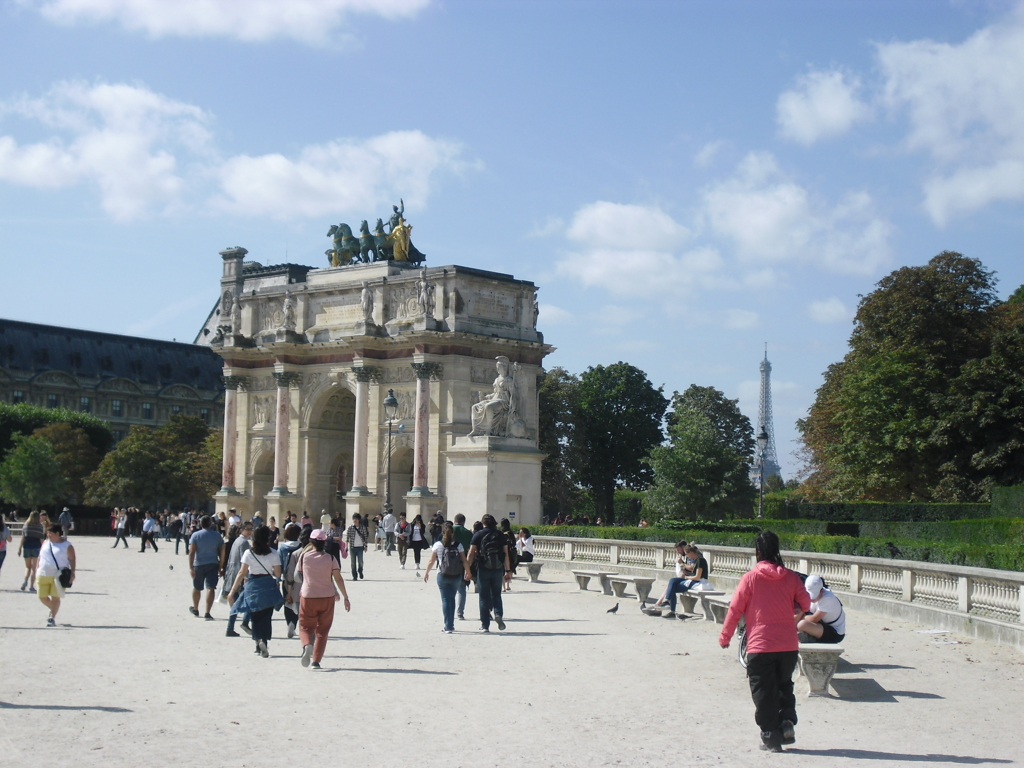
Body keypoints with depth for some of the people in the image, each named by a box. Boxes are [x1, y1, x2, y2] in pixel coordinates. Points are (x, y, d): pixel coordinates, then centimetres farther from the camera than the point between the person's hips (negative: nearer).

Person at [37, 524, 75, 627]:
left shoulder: (67, 545, -2)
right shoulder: (46, 543, 12)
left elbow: (72, 559, -3)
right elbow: (40, 557, 18)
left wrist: (72, 573, -13)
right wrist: (36, 571, 12)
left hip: (58, 576, -5)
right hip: (43, 575, 5)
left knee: (55, 597, -5)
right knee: (42, 597, 4)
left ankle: (52, 618, 2)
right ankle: (54, 609, 29)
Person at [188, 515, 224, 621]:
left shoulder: (195, 535, -3)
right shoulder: (217, 536, 2)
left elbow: (192, 552, -9)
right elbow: (221, 552, 3)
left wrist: (191, 567, -10)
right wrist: (220, 567, 11)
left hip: (199, 565, 0)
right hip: (213, 564, 0)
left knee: (197, 588, 17)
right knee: (210, 588, -5)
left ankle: (195, 609, 35)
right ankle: (207, 613, -15)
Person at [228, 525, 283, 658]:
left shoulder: (249, 553, -6)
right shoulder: (273, 554, -5)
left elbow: (242, 573, -7)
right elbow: (278, 574, -3)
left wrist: (232, 591, -3)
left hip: (252, 587, 0)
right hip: (268, 588, 0)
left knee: (255, 617, 12)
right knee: (266, 617, 9)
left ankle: (258, 640, 0)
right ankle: (264, 640, -8)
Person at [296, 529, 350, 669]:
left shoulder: (304, 556, -4)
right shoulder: (330, 559, -4)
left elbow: (298, 572, 12)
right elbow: (338, 579, -7)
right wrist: (345, 597, -1)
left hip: (307, 597, -1)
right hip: (327, 598, 1)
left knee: (305, 627, 13)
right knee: (322, 631, 13)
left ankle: (307, 645, -20)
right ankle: (316, 661, 9)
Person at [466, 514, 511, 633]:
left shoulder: (478, 535, 0)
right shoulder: (500, 535, 6)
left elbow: (471, 553, -5)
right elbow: (506, 554, 4)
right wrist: (508, 570, 9)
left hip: (483, 569, -2)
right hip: (498, 569, 2)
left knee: (484, 597, 6)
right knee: (496, 595, 17)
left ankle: (485, 625, 7)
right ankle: (498, 613, -9)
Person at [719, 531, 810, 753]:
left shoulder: (750, 578, -7)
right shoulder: (791, 577, 1)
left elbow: (735, 609, -5)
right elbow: (805, 605, 8)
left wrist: (724, 637, 6)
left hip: (760, 646, -3)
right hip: (789, 645, 3)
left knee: (764, 693, 7)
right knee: (784, 685, 22)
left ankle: (771, 737, 9)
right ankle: (787, 721, 3)